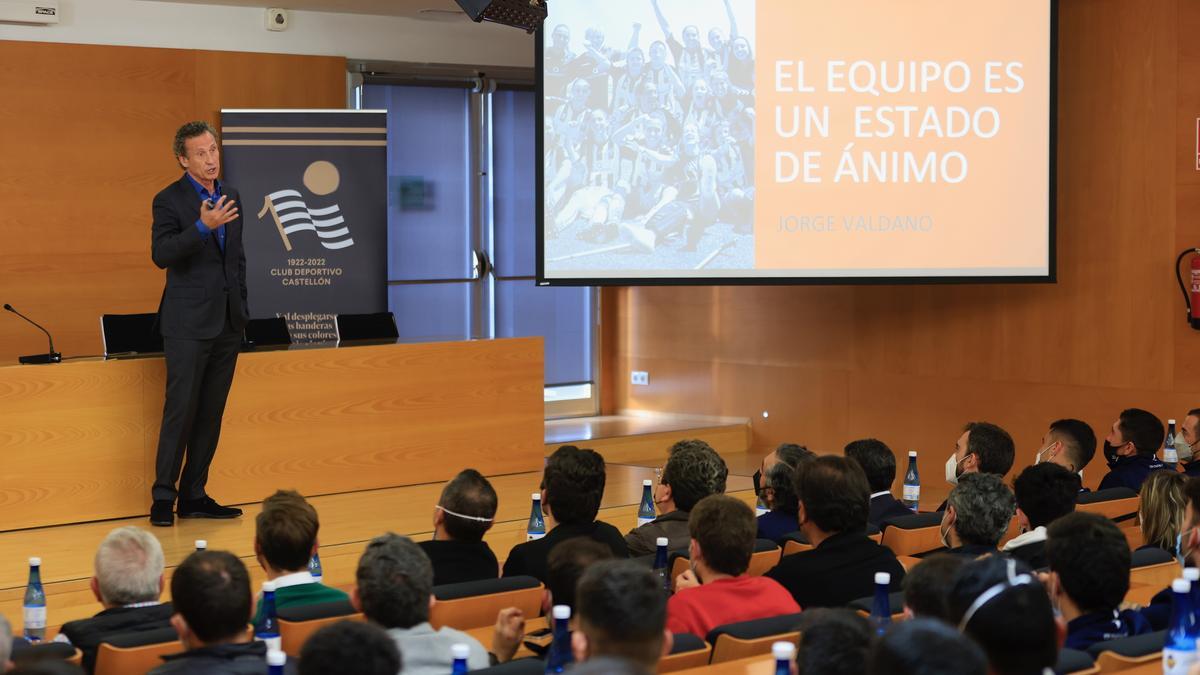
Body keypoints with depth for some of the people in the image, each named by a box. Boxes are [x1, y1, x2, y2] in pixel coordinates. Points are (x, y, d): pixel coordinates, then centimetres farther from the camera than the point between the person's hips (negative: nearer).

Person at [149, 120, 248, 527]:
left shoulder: (231, 197, 14)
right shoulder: (170, 200, -6)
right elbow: (161, 255, -19)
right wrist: (202, 226, -30)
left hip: (228, 322, 6)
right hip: (188, 323, -6)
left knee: (211, 414, 8)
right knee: (181, 410, -8)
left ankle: (194, 495, 14)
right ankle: (163, 497, -2)